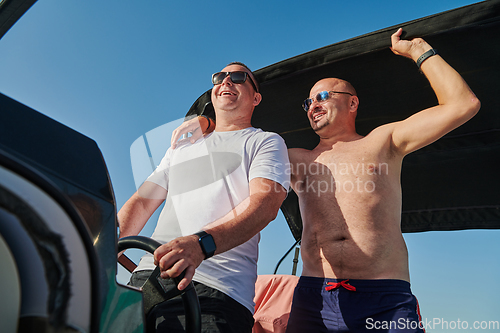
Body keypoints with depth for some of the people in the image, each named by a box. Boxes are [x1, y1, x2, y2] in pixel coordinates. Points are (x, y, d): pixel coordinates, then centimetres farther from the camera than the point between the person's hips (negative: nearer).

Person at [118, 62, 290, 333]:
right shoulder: (181, 147, 26)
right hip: (147, 275, 4)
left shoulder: (266, 141, 9)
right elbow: (142, 202, 21)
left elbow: (265, 202, -10)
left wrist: (201, 243, -26)